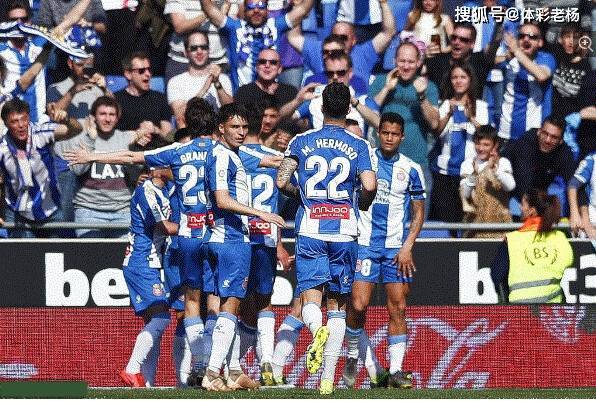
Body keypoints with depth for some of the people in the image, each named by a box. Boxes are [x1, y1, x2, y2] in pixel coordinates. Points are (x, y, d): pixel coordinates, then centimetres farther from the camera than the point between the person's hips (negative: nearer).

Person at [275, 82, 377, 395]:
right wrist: (364, 204, 12)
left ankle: (318, 330, -40)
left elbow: (281, 182, -2)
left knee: (310, 297, -3)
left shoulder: (302, 141, 5)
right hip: (344, 230, 1)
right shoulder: (359, 146, 3)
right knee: (337, 303, 9)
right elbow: (369, 185, -10)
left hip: (310, 230, -1)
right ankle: (328, 378, 5)